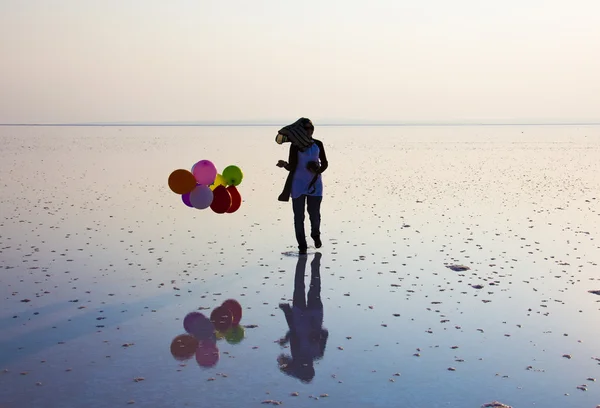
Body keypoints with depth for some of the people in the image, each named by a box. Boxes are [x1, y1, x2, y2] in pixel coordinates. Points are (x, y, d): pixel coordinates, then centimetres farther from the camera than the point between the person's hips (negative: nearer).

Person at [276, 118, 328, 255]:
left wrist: (318, 171, -11)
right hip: (298, 185, -2)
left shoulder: (318, 144, 3)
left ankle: (315, 235, 32)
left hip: (314, 184, 2)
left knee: (315, 215, 0)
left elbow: (325, 163, 10)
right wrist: (284, 165, -31)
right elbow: (292, 167, -10)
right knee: (298, 216, -2)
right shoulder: (295, 146, -7)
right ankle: (302, 246, 9)